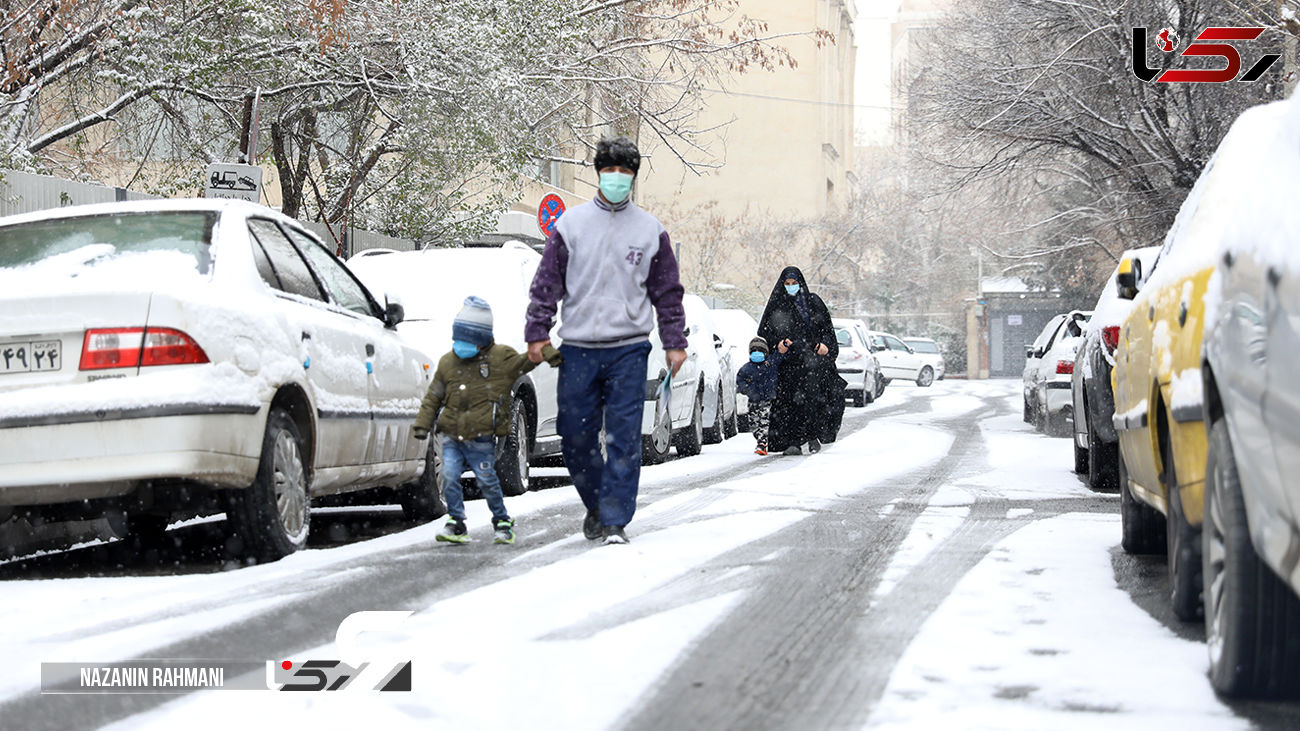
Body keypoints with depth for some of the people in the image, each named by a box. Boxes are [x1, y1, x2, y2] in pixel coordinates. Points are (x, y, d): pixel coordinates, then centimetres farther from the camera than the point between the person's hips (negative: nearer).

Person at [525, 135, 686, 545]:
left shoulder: (650, 230, 9)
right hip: (578, 348, 1)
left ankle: (616, 520, -3)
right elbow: (546, 282, 8)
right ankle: (595, 505, 24)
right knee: (575, 435, 3)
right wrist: (537, 333, 2)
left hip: (629, 348, -1)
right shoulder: (570, 224, 7)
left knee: (624, 437, -7)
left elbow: (668, 292, 13)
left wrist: (674, 342, 9)